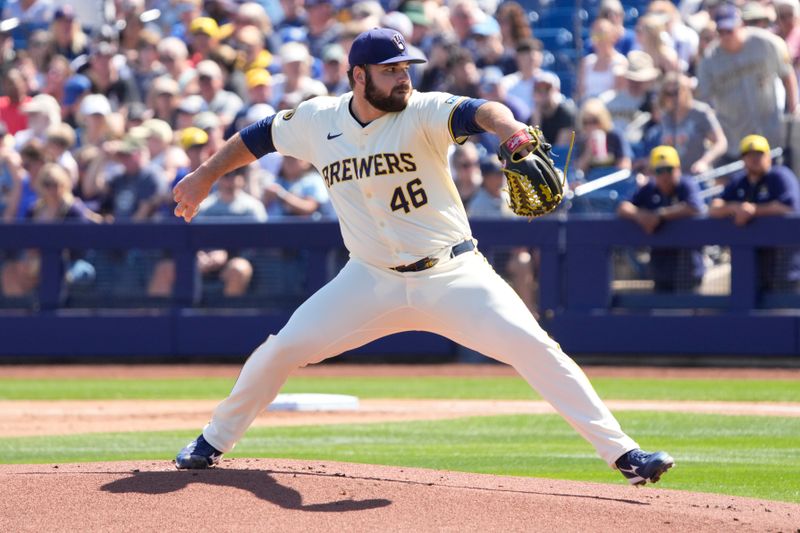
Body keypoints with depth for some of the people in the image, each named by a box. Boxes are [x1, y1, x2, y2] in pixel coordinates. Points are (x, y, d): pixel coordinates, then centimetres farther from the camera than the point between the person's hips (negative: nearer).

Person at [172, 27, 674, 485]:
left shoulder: (422, 113, -14)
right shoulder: (318, 119, -2)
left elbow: (474, 111, -35)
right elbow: (259, 136, 16)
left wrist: (507, 125, -57)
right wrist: (204, 177, 19)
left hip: (453, 275, -3)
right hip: (372, 279, 3)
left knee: (534, 347, -17)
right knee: (281, 349, -3)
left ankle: (622, 452, -13)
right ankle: (215, 441, 21)